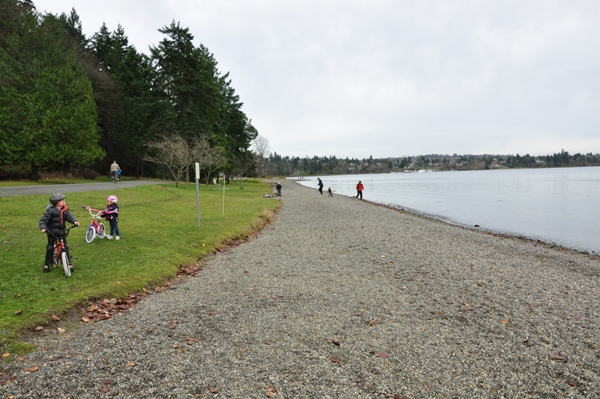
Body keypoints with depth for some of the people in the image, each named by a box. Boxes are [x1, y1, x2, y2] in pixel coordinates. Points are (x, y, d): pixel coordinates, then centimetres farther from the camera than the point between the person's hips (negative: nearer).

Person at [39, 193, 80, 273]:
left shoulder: (64, 210, 0)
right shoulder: (50, 211, -14)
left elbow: (69, 216, -8)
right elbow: (43, 220, -15)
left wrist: (75, 221, -28)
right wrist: (43, 228, -30)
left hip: (61, 231, 4)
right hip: (52, 232, -4)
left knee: (65, 247, 2)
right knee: (50, 248, -2)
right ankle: (47, 264, 13)